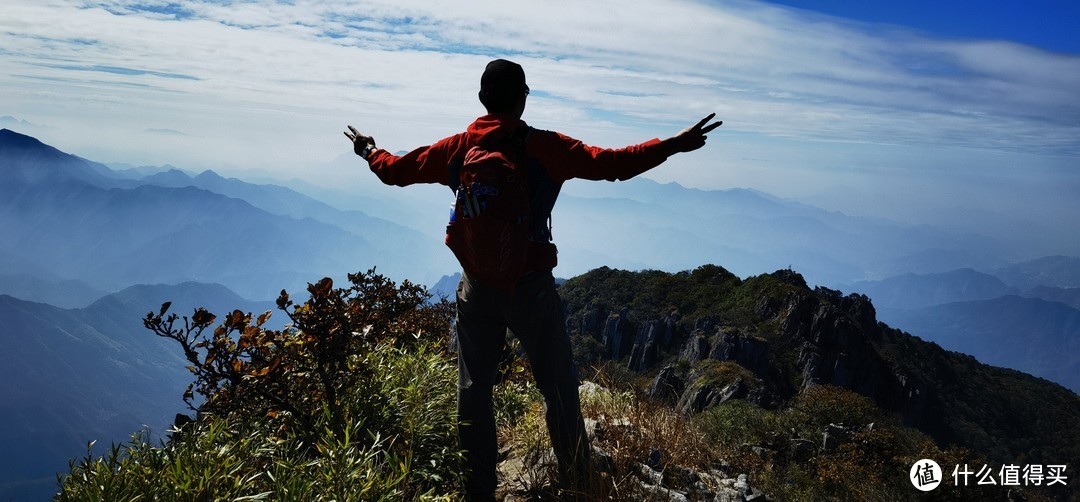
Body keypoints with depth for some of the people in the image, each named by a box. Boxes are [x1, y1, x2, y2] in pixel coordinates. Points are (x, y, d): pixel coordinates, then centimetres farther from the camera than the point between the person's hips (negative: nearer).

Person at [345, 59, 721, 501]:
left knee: (474, 390, 13)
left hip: (477, 286, 4)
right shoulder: (545, 147, -11)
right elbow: (612, 164, -16)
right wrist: (673, 145, -8)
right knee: (559, 389, 10)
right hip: (531, 286, -3)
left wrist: (368, 151, 31)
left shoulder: (457, 148, 0)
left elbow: (395, 171, 10)